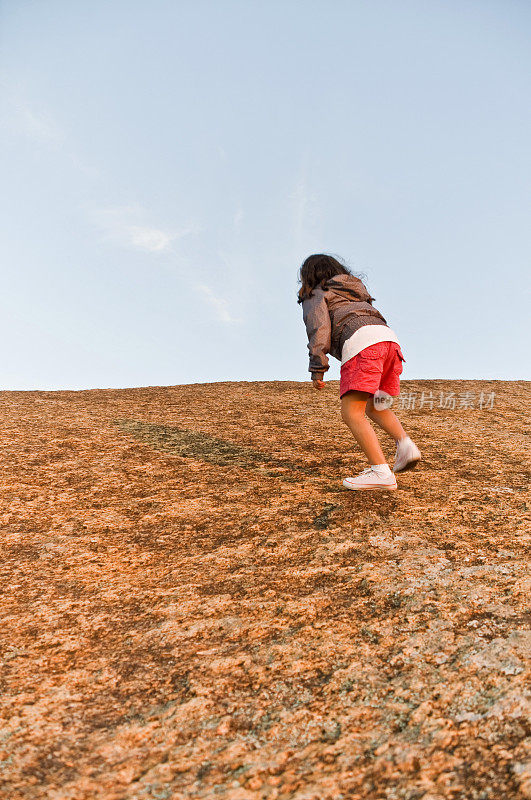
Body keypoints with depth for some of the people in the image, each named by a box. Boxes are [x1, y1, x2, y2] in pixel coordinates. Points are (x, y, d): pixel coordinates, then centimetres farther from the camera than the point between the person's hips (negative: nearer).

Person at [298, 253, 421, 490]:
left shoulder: (316, 296, 17)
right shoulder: (355, 293, 38)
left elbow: (319, 328, -1)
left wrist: (317, 370, -6)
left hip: (362, 345, -8)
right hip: (389, 339, 8)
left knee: (351, 414, -9)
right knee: (374, 409, 21)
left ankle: (381, 473, -20)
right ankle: (405, 445, 0)